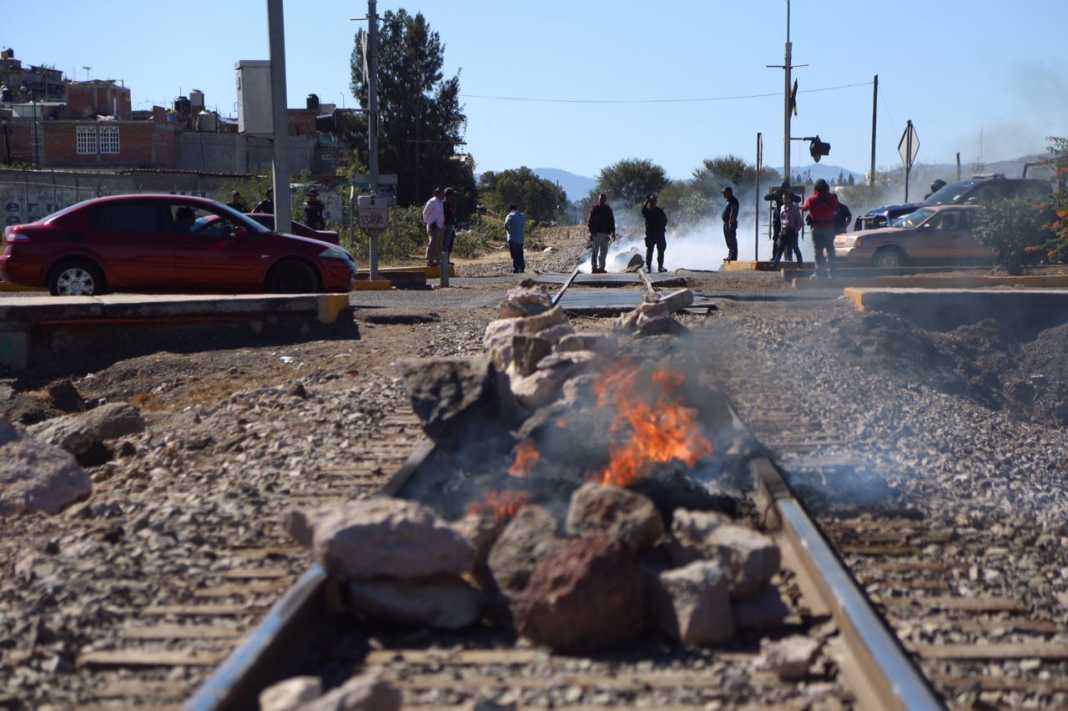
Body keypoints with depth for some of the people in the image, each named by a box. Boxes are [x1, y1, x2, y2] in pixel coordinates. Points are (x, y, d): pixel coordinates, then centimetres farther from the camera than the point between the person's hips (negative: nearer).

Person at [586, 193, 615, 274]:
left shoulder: (608, 210, 12)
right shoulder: (594, 209, 2)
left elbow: (612, 222, 16)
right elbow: (589, 221, -1)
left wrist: (612, 232, 9)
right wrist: (591, 231, -11)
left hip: (605, 233, 4)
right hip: (596, 234, -4)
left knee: (604, 252, 3)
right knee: (595, 251, -5)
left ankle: (601, 267, 7)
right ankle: (594, 267, -5)